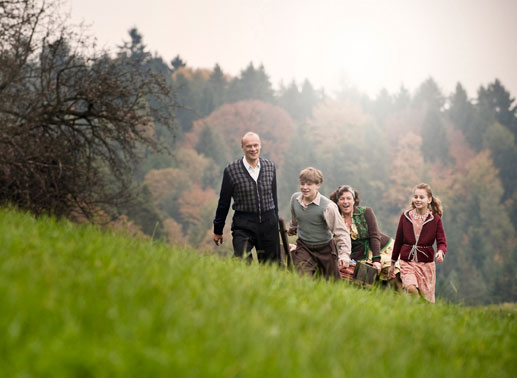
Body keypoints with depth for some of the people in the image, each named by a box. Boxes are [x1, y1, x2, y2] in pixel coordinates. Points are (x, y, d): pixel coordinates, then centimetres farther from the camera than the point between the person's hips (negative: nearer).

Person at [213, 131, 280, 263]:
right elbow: (224, 202, 3)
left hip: (268, 223, 3)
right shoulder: (231, 170, -4)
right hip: (243, 226, -3)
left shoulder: (270, 167, 6)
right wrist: (217, 230, 8)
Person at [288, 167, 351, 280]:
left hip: (325, 249, -3)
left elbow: (342, 232, -18)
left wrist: (345, 254, -29)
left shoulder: (328, 206, -20)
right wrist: (292, 229, 38)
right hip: (303, 247, 3)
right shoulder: (295, 199, -4)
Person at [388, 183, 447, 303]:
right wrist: (392, 263, 14)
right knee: (411, 289, -25)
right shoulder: (405, 216, 2)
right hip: (407, 262, 0)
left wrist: (440, 252, -28)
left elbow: (442, 242, -4)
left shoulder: (435, 219, -2)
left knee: (426, 300, 2)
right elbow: (398, 240, 10)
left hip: (426, 264, 0)